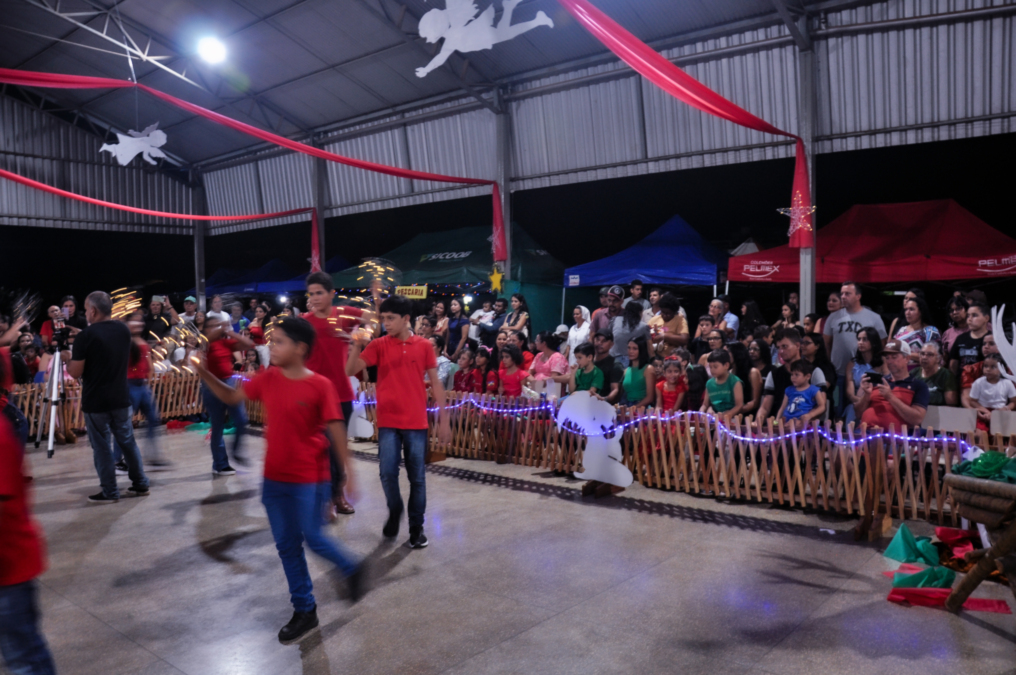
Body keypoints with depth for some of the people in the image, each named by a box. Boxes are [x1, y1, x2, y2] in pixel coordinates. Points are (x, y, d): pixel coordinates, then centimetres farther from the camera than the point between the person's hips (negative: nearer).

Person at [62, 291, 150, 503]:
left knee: (101, 447, 4)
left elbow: (76, 372, -13)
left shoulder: (86, 336, -15)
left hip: (95, 402, -5)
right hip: (121, 398, 5)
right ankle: (140, 484, 19)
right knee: (127, 441, 14)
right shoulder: (124, 330, 3)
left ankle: (110, 492, 10)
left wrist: (68, 358, 8)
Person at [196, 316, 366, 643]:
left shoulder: (320, 386, -15)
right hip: (274, 478, 6)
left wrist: (348, 471, -11)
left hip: (310, 479, -6)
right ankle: (304, 610, 27)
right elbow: (231, 397, 7)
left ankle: (353, 569, 32)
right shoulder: (268, 379, -1)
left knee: (312, 538, 3)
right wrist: (204, 373, -7)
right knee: (286, 544, 12)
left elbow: (335, 429, -11)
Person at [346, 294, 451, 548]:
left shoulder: (424, 346, 1)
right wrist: (357, 346, -24)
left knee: (417, 477, 6)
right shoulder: (378, 345, 0)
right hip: (388, 422, 0)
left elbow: (435, 383, 4)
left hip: (416, 422, 0)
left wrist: (443, 419, 1)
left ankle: (417, 526, 20)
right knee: (388, 473, -2)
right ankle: (394, 511, 27)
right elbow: (350, 370, -7)